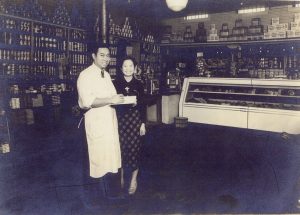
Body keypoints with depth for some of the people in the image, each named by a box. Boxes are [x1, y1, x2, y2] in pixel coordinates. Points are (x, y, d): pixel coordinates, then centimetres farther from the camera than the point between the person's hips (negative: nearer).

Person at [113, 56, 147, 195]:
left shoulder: (138, 85, 2)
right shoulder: (116, 83, 2)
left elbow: (143, 105, 3)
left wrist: (143, 123, -1)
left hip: (135, 118, 0)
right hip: (120, 119, 0)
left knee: (134, 148, 2)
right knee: (121, 148, 5)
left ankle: (133, 179, 18)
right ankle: (122, 175, 27)